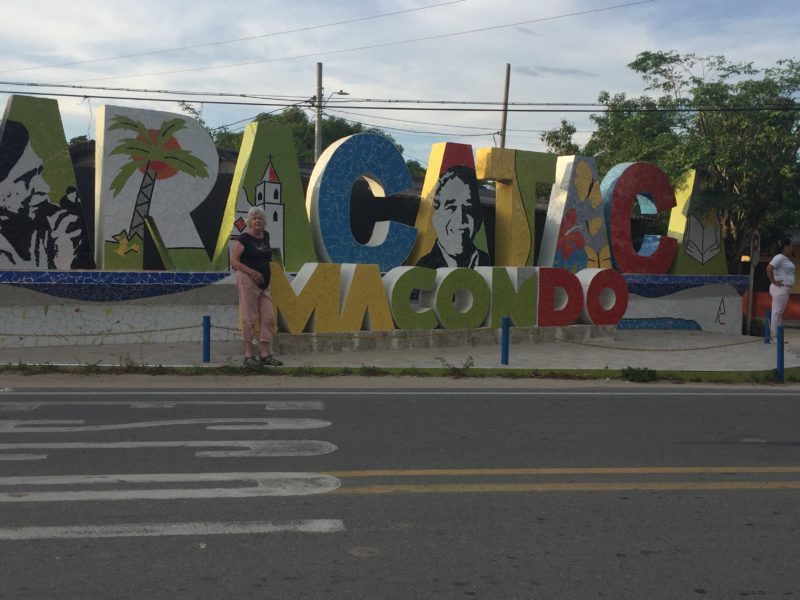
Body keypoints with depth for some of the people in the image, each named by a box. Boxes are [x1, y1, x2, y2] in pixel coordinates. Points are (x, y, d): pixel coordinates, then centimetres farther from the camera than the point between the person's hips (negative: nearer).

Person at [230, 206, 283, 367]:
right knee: (249, 319, -4)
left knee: (268, 318, 3)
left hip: (264, 284, 7)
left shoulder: (266, 236, 12)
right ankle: (248, 355, 3)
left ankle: (264, 354, 9)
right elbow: (234, 261, -12)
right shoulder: (244, 238, -8)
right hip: (247, 281, -7)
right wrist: (252, 272, -20)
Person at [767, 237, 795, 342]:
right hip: (780, 289, -10)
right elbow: (769, 268, -25)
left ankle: (776, 336, 13)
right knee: (777, 313, -9)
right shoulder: (779, 257, -14)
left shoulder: (786, 258, 17)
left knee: (779, 313, 10)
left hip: (784, 289, 10)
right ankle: (774, 336, -9)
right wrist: (774, 281, -20)